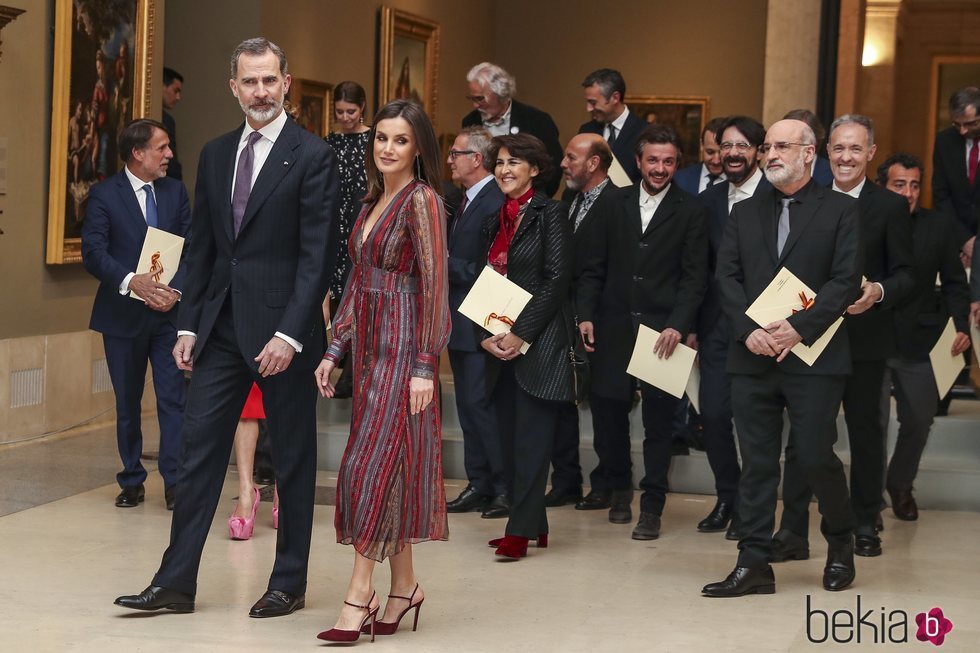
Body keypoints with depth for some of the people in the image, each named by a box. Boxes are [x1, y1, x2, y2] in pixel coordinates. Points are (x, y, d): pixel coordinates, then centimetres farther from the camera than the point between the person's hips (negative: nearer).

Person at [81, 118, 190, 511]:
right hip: (123, 313, -2)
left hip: (169, 312, 2)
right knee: (127, 402, 8)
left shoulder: (175, 192, 8)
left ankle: (175, 482, -3)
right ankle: (132, 482, 18)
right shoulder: (104, 195, -3)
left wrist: (176, 290, -14)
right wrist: (130, 281, -27)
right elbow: (93, 252, -12)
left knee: (174, 398, -5)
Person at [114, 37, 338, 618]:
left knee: (293, 459, 6)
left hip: (282, 328, -5)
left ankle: (290, 583, 17)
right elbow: (203, 246, 14)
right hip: (222, 325, 5)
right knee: (200, 447, 4)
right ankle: (177, 582, 8)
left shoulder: (313, 155, -7)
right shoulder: (216, 154, 11)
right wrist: (189, 325, 9)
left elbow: (316, 253, -12)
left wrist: (290, 334, -18)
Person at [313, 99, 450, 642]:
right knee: (387, 464, 10)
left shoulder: (422, 200, -11)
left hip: (404, 346, -8)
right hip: (369, 346, 8)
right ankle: (403, 584, 17)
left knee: (372, 462, -9)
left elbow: (435, 286, -15)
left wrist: (424, 367, -18)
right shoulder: (374, 200, 14)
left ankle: (359, 591, -5)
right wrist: (334, 350, 12)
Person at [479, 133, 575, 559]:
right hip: (501, 345, 7)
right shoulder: (494, 222, 15)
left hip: (539, 342, -7)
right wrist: (487, 335, -1)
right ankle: (533, 523, 16)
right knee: (511, 438, 8)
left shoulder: (549, 213, -5)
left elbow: (557, 280, -12)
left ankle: (520, 530, -5)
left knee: (531, 439, -6)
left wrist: (522, 333, -16)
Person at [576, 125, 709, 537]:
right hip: (614, 327, 3)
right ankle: (615, 486, 30)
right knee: (607, 407, 8)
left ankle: (652, 506, 6)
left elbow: (694, 277, -4)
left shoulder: (691, 212, 1)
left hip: (662, 329, -3)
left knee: (658, 418, -1)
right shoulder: (614, 204, 9)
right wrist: (585, 314, -1)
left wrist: (677, 325, -15)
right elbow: (594, 267, 9)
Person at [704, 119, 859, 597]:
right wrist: (749, 330, -10)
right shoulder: (744, 213, 14)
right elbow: (728, 279, 7)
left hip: (814, 356, -3)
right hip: (753, 357, 4)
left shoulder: (841, 210, 3)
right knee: (757, 463, 4)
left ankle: (840, 542, 22)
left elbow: (846, 280, -6)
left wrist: (799, 327, -16)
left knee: (815, 455, -4)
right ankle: (753, 564, 8)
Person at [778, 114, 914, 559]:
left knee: (866, 431, 8)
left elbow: (905, 275, -3)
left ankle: (865, 526, 21)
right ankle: (792, 532, -1)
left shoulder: (891, 207, 1)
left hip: (865, 339, -2)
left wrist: (879, 292, -23)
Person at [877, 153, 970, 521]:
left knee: (918, 421, 13)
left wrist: (962, 325, -9)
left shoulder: (940, 227, -1)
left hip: (917, 344, 3)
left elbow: (954, 282, 3)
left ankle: (900, 485, 37)